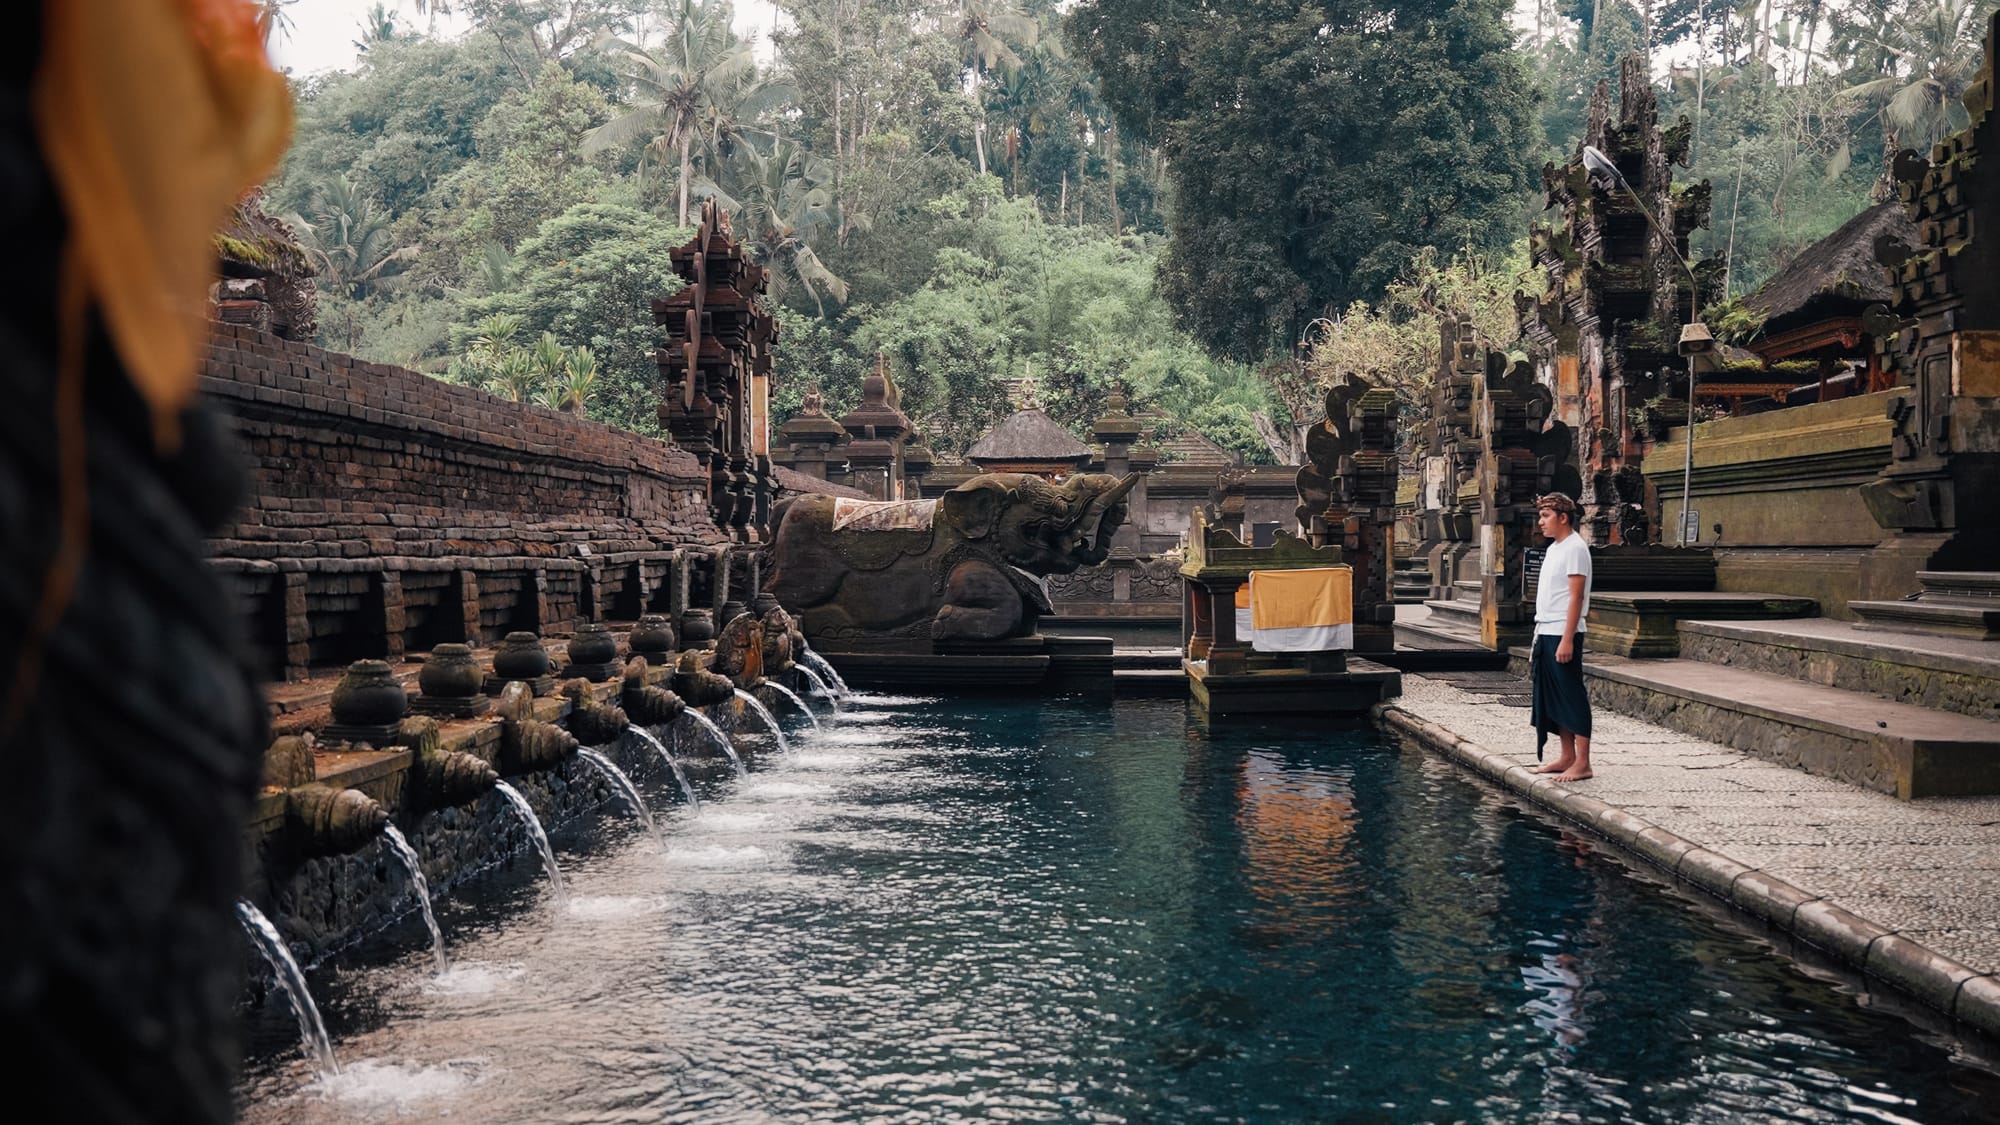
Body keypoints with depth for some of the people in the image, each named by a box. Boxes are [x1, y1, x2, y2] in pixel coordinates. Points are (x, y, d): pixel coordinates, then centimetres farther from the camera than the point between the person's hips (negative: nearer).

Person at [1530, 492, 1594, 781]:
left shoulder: (1574, 548, -11)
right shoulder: (1553, 548, 17)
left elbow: (1576, 597, -17)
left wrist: (1567, 639, -21)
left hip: (1563, 634, -9)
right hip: (1546, 632, 9)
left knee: (1572, 697, -6)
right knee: (1552, 696, 12)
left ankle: (1582, 763, -2)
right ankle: (1567, 757, 19)